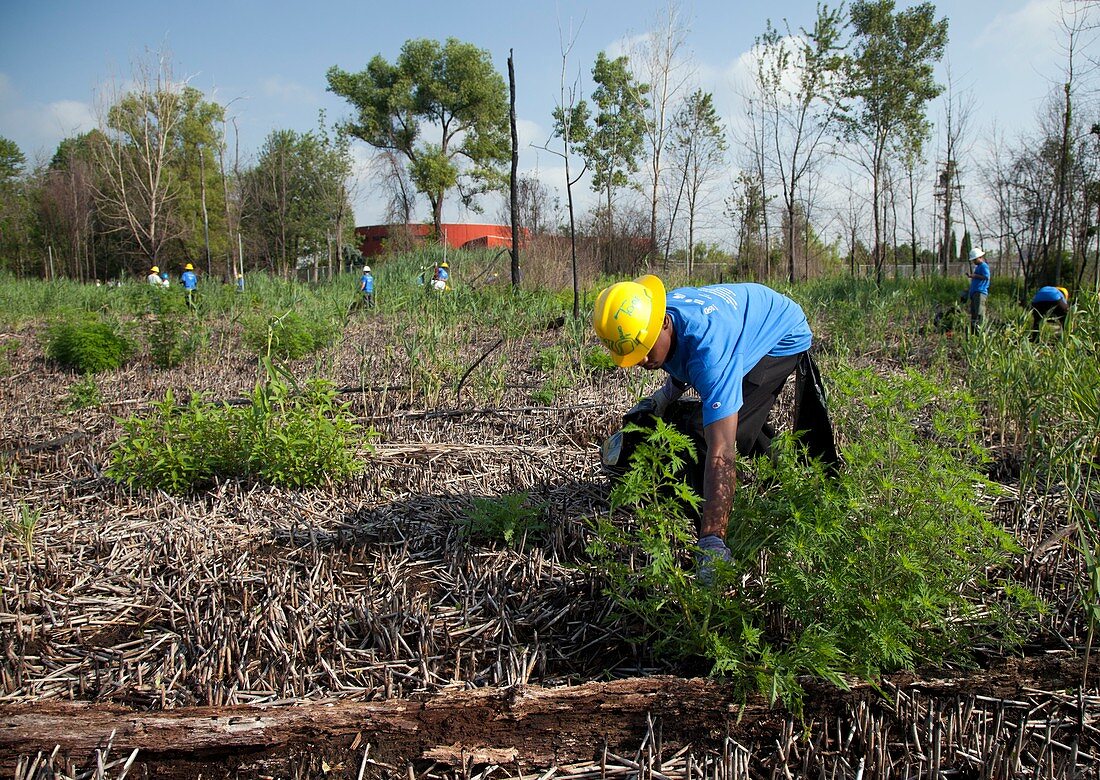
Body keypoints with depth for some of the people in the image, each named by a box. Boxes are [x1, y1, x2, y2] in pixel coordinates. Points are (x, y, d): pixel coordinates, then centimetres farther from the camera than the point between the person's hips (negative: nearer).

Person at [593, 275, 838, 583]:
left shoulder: (708, 348, -48)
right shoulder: (643, 321, -24)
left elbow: (720, 453, -54)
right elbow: (682, 364, 3)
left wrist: (711, 542, -57)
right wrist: (664, 395, -17)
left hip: (784, 337, -8)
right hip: (749, 324, 8)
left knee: (733, 432, -23)